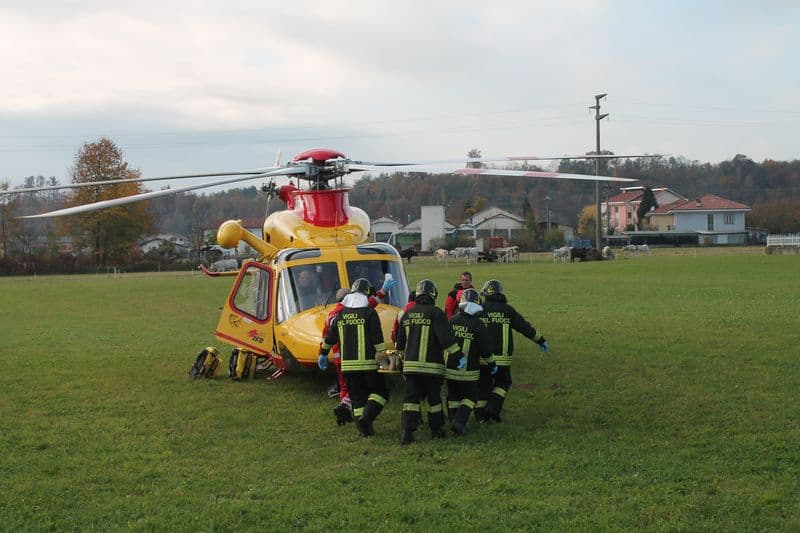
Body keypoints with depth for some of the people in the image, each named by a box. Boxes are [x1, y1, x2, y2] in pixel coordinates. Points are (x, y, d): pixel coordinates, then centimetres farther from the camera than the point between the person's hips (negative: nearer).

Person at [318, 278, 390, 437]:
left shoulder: (341, 314, 9)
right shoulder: (369, 312, -6)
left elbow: (329, 337, 17)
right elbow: (377, 339, -11)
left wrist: (323, 354, 29)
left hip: (348, 364, 5)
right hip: (368, 363, -5)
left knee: (357, 396, 13)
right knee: (380, 392, 6)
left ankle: (364, 428, 10)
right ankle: (366, 418, -14)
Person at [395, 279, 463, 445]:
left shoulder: (407, 314, 10)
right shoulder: (436, 313, -8)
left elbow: (400, 342, 18)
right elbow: (446, 338, -17)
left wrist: (404, 359, 31)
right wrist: (459, 356, -13)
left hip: (410, 364, 4)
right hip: (431, 366, -4)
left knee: (411, 398, 2)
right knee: (434, 398, 11)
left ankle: (407, 432, -10)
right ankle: (436, 430, 22)